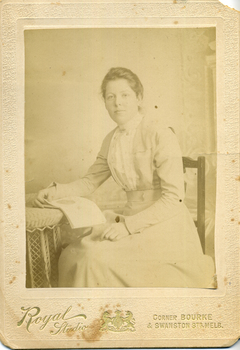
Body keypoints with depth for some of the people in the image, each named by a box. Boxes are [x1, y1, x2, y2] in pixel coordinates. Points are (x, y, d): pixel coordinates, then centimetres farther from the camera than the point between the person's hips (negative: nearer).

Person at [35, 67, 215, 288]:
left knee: (96, 257, -26)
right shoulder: (111, 140, 9)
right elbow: (91, 181, 20)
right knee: (72, 255, -16)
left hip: (164, 223, -6)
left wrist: (128, 225, -22)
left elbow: (174, 197, -15)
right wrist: (57, 191, 1)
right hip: (131, 219, 6)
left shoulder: (160, 135, -11)